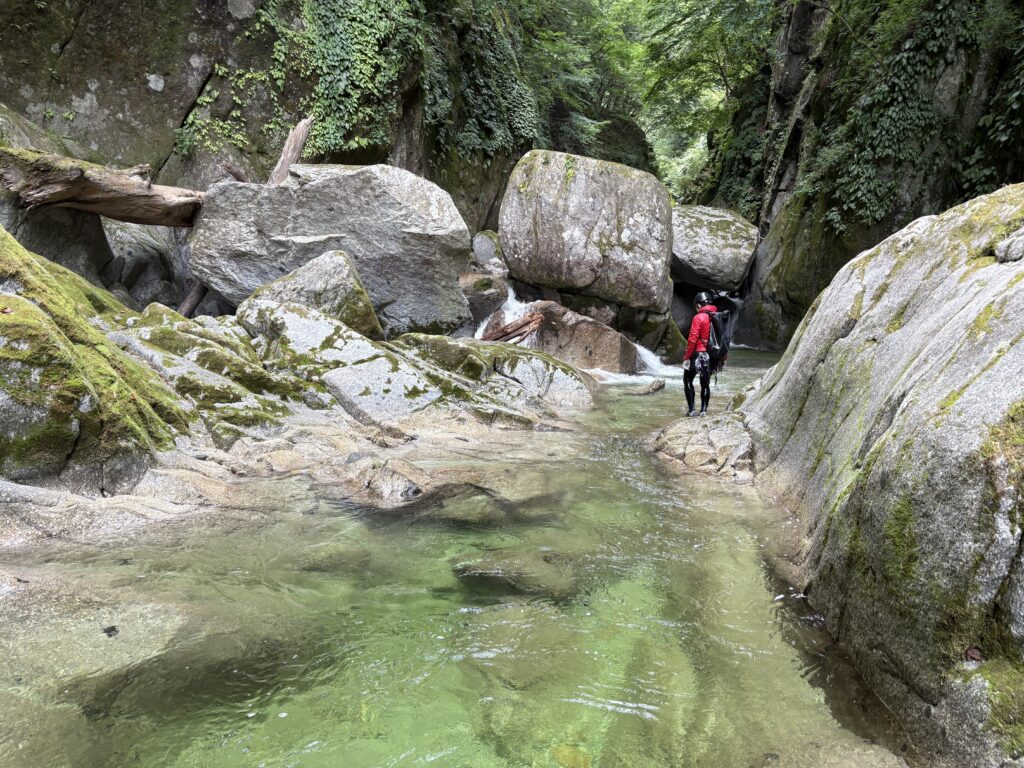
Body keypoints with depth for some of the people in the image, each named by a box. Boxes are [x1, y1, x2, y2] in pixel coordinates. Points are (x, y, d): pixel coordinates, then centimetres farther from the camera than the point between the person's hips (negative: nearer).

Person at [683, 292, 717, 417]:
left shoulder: (698, 318, -11)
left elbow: (693, 339, -16)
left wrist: (687, 357, -12)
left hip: (699, 354, -6)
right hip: (712, 356, 6)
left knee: (687, 380, 8)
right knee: (705, 384, 12)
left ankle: (691, 409, 2)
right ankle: (703, 410, 11)